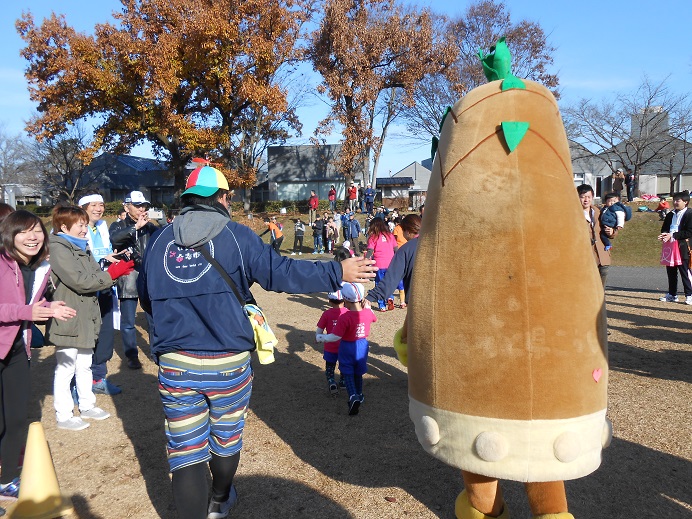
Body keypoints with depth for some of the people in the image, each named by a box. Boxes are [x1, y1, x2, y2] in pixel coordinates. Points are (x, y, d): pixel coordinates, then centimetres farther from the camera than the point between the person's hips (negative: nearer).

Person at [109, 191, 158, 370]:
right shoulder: (119, 226, 2)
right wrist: (136, 226, -27)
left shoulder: (150, 227, 8)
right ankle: (132, 356, 22)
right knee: (128, 322, 8)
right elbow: (114, 239, -20)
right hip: (128, 280, -1)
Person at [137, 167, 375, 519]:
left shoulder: (159, 240, 3)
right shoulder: (235, 235, -7)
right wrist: (337, 273, -13)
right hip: (228, 363, -1)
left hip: (175, 365, 1)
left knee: (186, 450, 9)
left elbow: (146, 298, 15)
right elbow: (280, 273, -18)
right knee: (226, 438, 23)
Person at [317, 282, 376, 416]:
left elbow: (335, 337, -24)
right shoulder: (367, 312, -13)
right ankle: (359, 396, 39)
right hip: (362, 346, 5)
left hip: (347, 347, -5)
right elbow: (374, 319, 13)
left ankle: (353, 396, -10)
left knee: (348, 374, 10)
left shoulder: (344, 317, -28)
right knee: (358, 373, 23)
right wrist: (367, 307, 27)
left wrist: (320, 337, -10)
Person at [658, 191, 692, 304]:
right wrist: (664, 235, -5)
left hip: (682, 247, -7)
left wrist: (672, 235, -18)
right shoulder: (670, 215, 17)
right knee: (671, 272, 11)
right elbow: (664, 229, 18)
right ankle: (672, 294, 19)